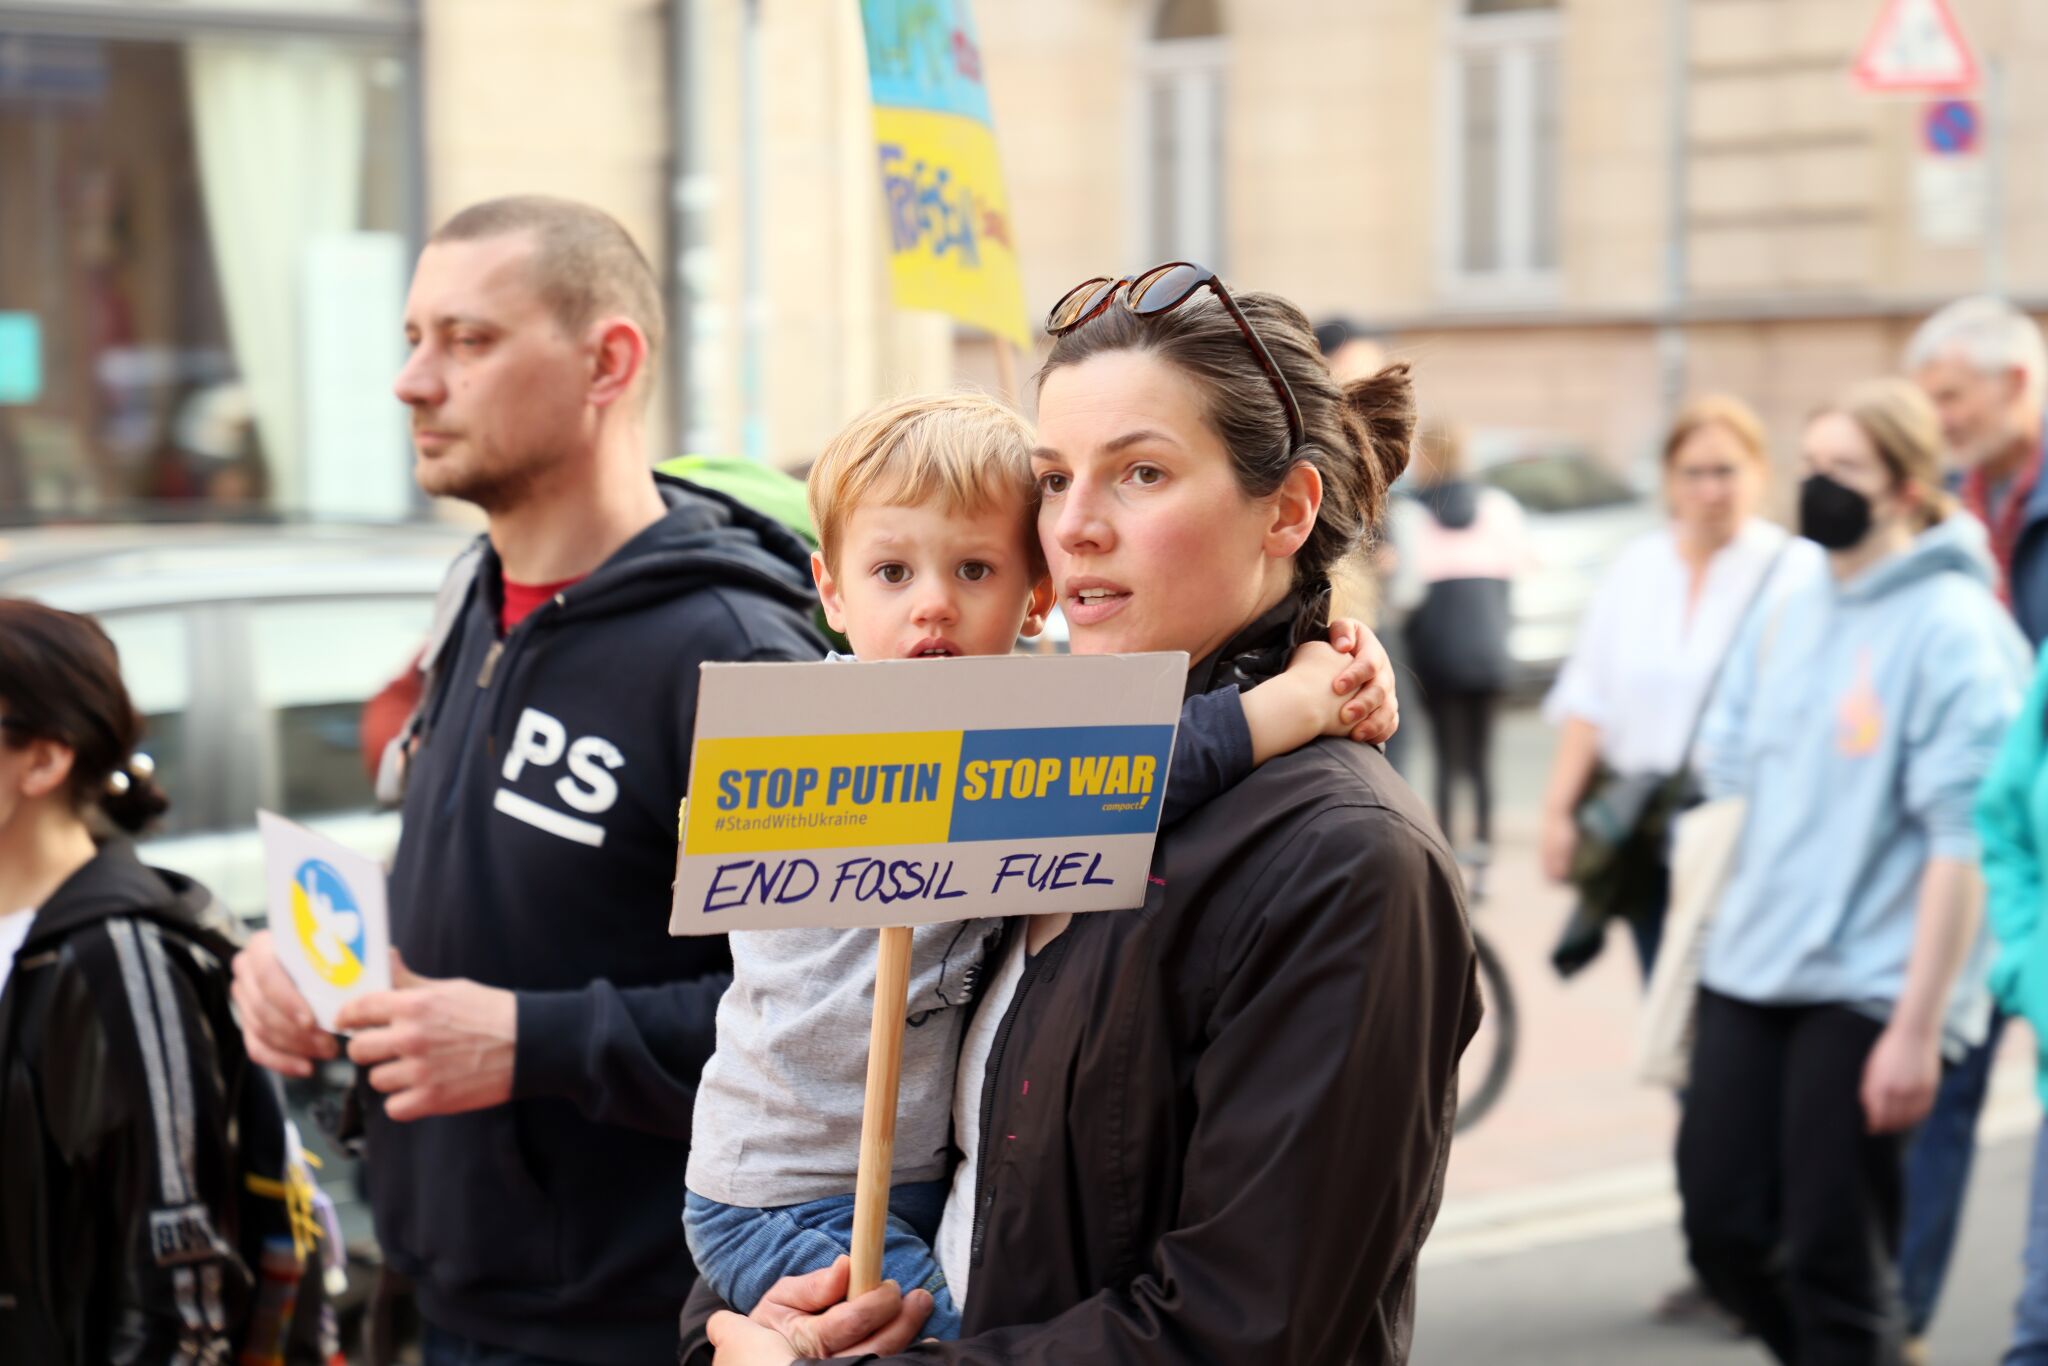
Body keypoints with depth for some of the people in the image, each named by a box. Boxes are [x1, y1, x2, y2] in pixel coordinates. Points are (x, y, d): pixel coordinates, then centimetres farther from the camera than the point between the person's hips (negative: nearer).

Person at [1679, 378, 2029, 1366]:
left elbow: (1962, 840, -14)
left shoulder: (1953, 630, -10)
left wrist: (1917, 1026, -17)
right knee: (1724, 1231, 6)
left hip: (1869, 989, -7)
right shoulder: (1787, 615, 12)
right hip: (1749, 971, 7)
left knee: (1833, 1261, -2)